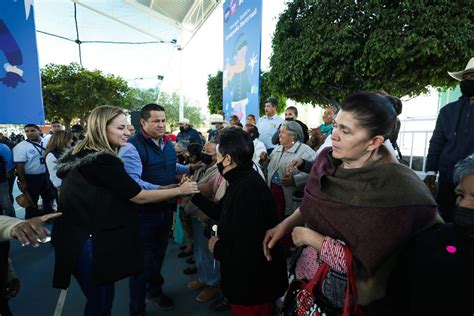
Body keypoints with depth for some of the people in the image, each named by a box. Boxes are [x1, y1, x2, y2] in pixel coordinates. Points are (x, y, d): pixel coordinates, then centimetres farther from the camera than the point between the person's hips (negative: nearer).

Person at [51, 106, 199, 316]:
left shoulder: (81, 155, 6)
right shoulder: (103, 161, -24)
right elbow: (139, 196, -21)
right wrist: (179, 190, -13)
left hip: (79, 238, 9)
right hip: (92, 243, -9)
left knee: (102, 297, 22)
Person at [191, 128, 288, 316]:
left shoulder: (247, 189, -35)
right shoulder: (243, 181, -1)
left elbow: (246, 253, -35)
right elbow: (220, 212, 11)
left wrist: (217, 248, -16)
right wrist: (193, 195, 13)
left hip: (254, 285, -9)